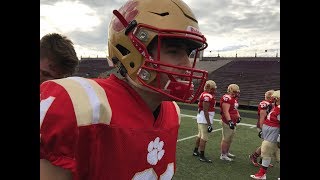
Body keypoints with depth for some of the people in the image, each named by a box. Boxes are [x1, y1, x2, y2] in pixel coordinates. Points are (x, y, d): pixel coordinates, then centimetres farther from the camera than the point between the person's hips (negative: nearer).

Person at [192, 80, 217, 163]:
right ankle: (202, 156, 6)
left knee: (200, 135, 21)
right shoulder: (207, 96, -19)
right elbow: (205, 111, -23)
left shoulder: (206, 95, 11)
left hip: (201, 119, 10)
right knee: (204, 137, -3)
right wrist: (209, 124, -22)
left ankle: (195, 151, 34)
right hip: (205, 119, -10)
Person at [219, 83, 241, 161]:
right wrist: (230, 121, -28)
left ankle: (227, 152, 35)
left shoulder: (234, 98, 14)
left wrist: (238, 117, 17)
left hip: (233, 122, 10)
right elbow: (225, 112, -24)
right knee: (225, 139, -1)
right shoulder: (227, 98, -19)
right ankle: (223, 155, 9)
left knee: (230, 139, 20)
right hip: (227, 122, -10)